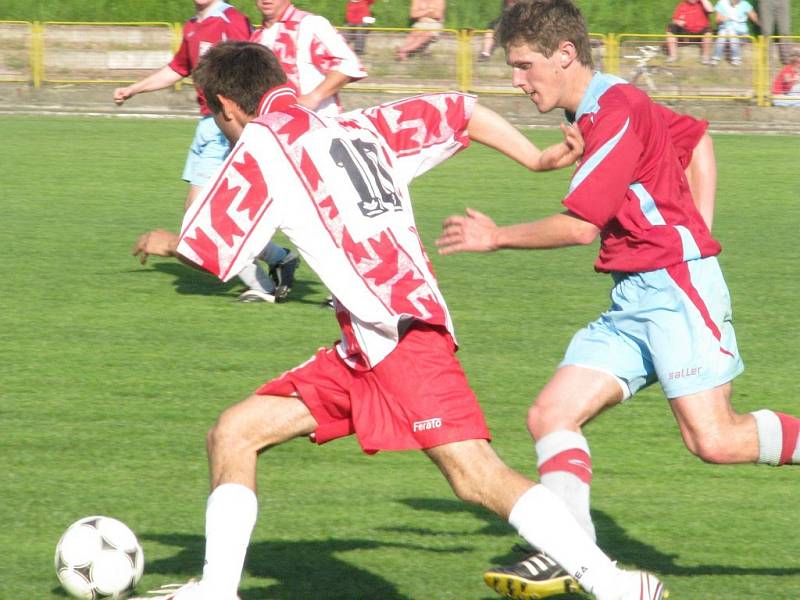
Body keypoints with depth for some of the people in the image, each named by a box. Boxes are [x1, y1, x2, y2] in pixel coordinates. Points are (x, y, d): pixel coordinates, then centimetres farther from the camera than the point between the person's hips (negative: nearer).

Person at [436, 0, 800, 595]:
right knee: (551, 415, -4)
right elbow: (694, 139, 30)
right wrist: (693, 227, 23)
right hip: (632, 301, 10)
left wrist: (497, 238, -4)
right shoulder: (605, 110, 15)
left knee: (714, 439, -17)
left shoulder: (617, 113, -15)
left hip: (677, 284, -10)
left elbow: (580, 226, -18)